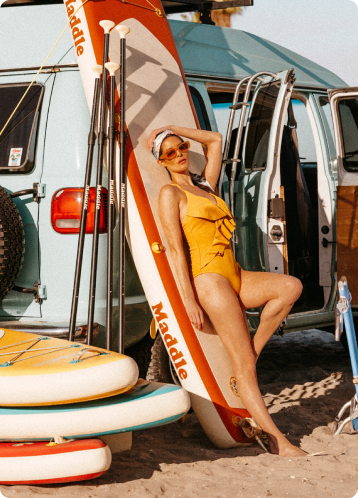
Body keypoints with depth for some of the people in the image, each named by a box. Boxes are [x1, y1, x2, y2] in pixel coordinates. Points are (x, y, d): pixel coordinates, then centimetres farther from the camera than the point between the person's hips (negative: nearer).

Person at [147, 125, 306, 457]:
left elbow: (215, 140, 31)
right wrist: (188, 300, -15)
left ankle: (252, 350, -6)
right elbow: (175, 249, -8)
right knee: (244, 365, -11)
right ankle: (277, 441, -12)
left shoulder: (206, 185, 20)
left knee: (291, 287, -17)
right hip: (209, 277, -8)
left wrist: (172, 130, 25)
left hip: (235, 276, 8)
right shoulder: (171, 193, -1)